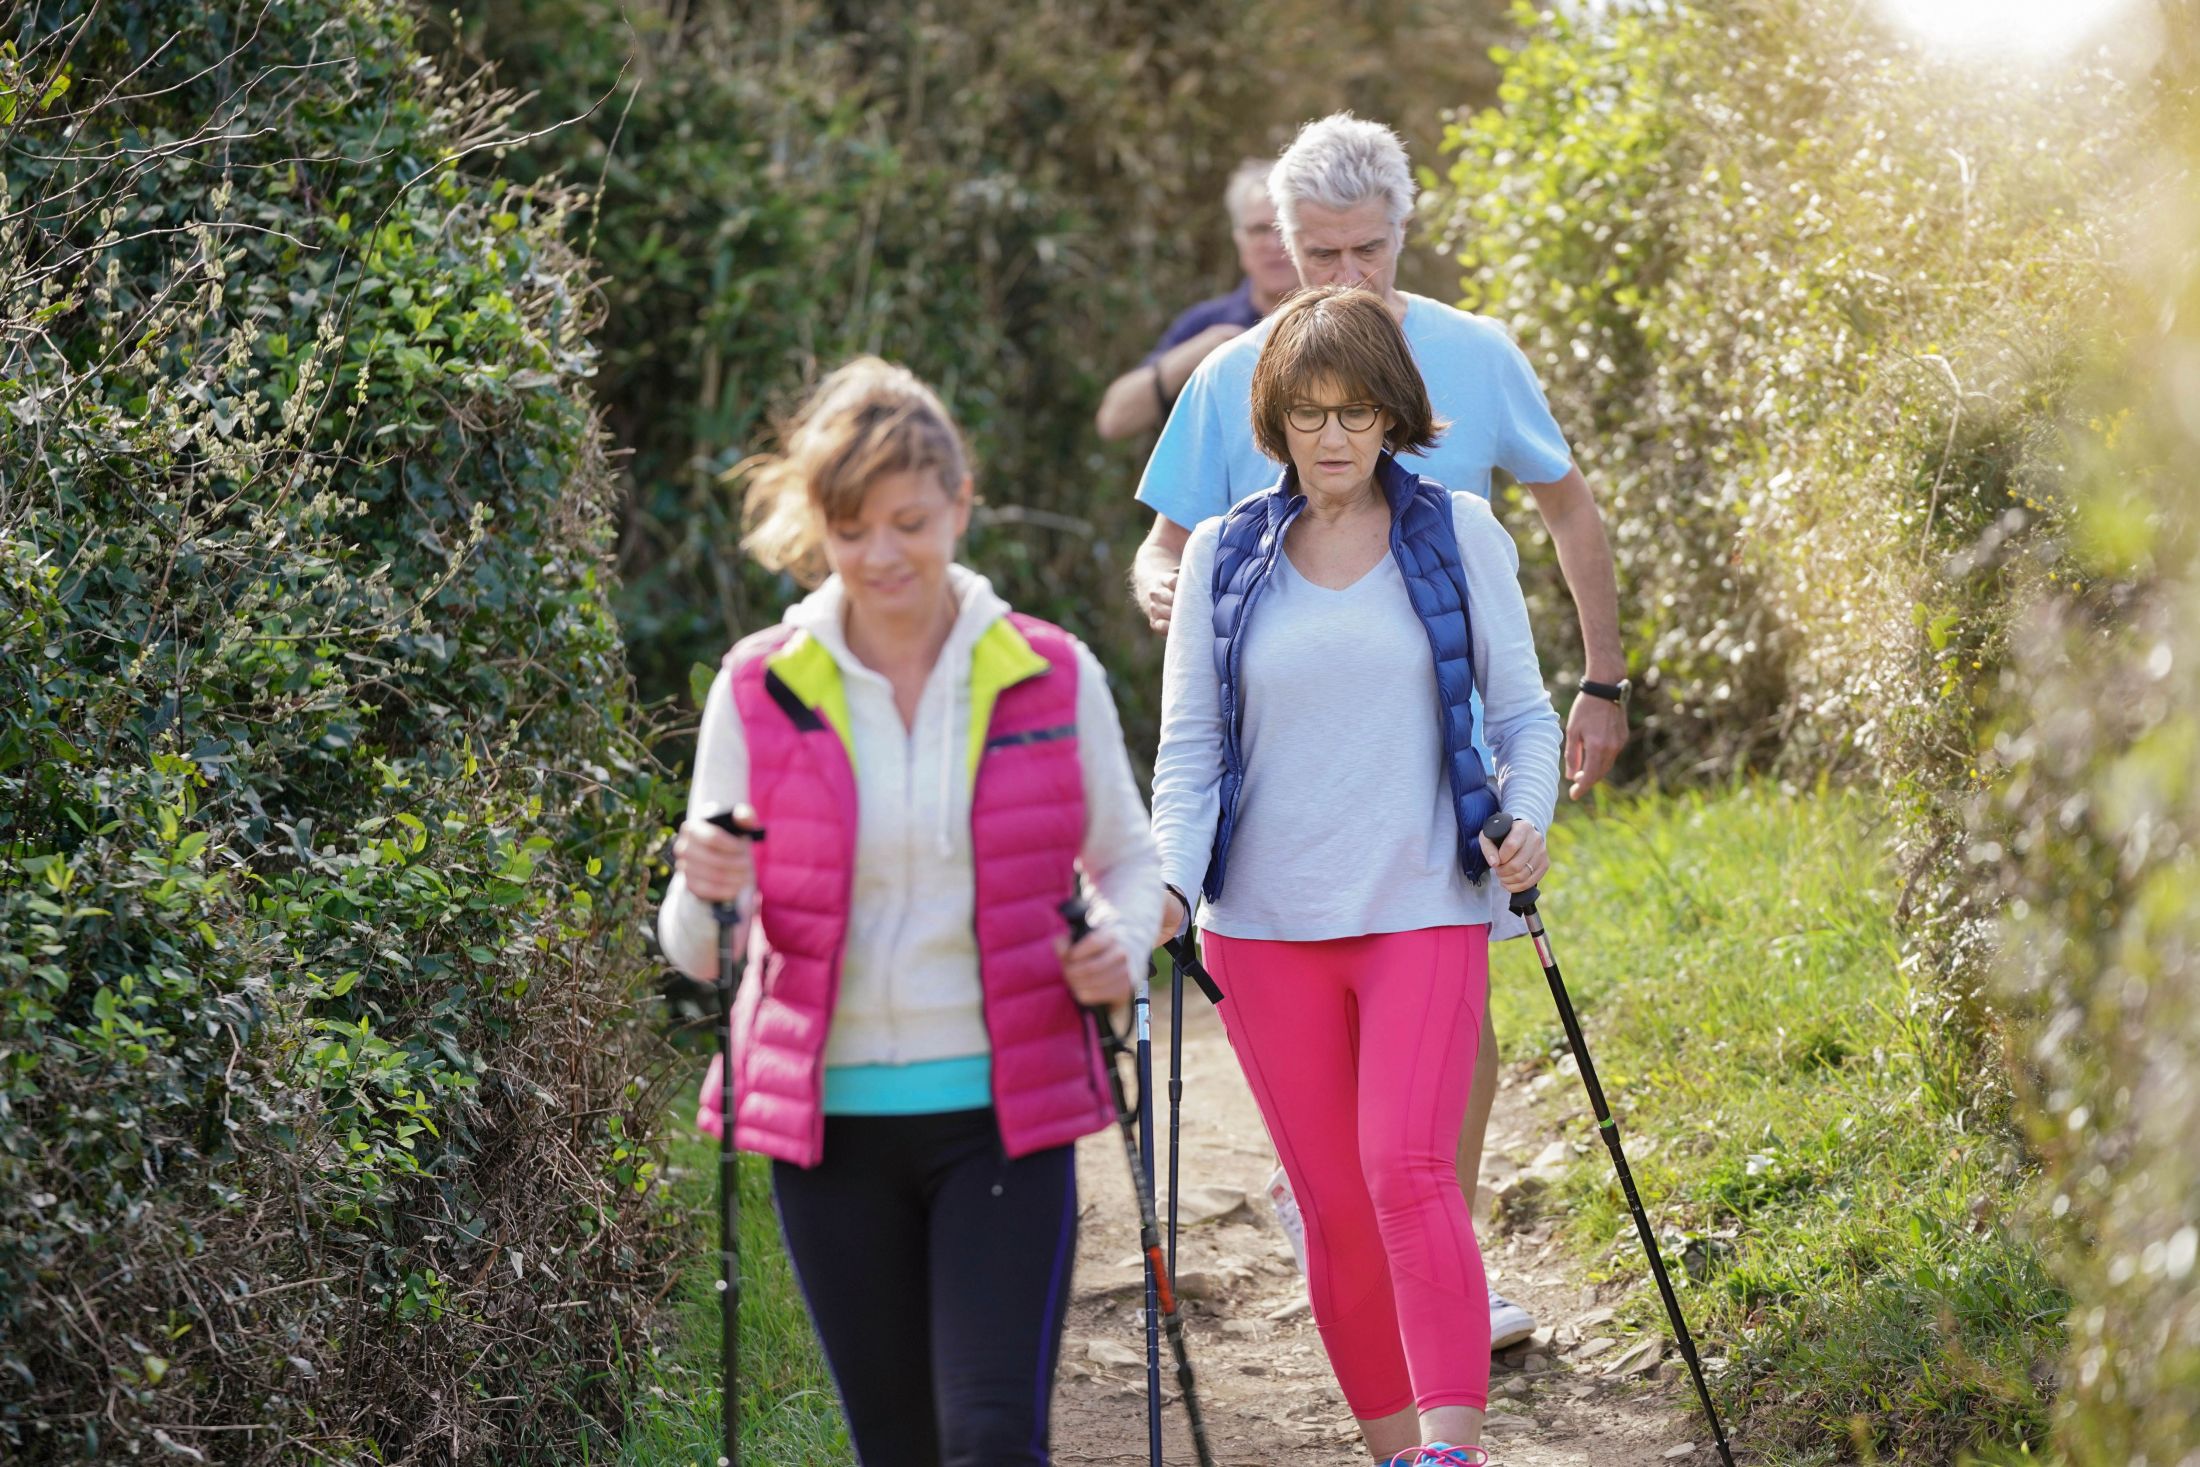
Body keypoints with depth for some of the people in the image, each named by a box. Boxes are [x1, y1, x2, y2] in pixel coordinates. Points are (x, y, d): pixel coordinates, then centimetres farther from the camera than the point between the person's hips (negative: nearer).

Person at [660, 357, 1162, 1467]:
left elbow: (1129, 858, 13)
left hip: (1003, 1112, -1)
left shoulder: (1053, 677, 0)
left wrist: (1123, 942, -10)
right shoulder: (758, 691, 0)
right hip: (831, 1117, 1)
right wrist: (705, 890, -21)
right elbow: (695, 952, 2)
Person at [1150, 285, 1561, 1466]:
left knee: (1408, 1171, -18)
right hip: (1266, 923, 2)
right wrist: (1172, 879, -9)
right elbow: (1188, 745, 7)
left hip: (1423, 912, -2)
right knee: (1333, 1203, 4)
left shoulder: (1460, 536, 4)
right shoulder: (1223, 556, 7)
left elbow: (1520, 711, 7)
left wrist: (1527, 815, -13)